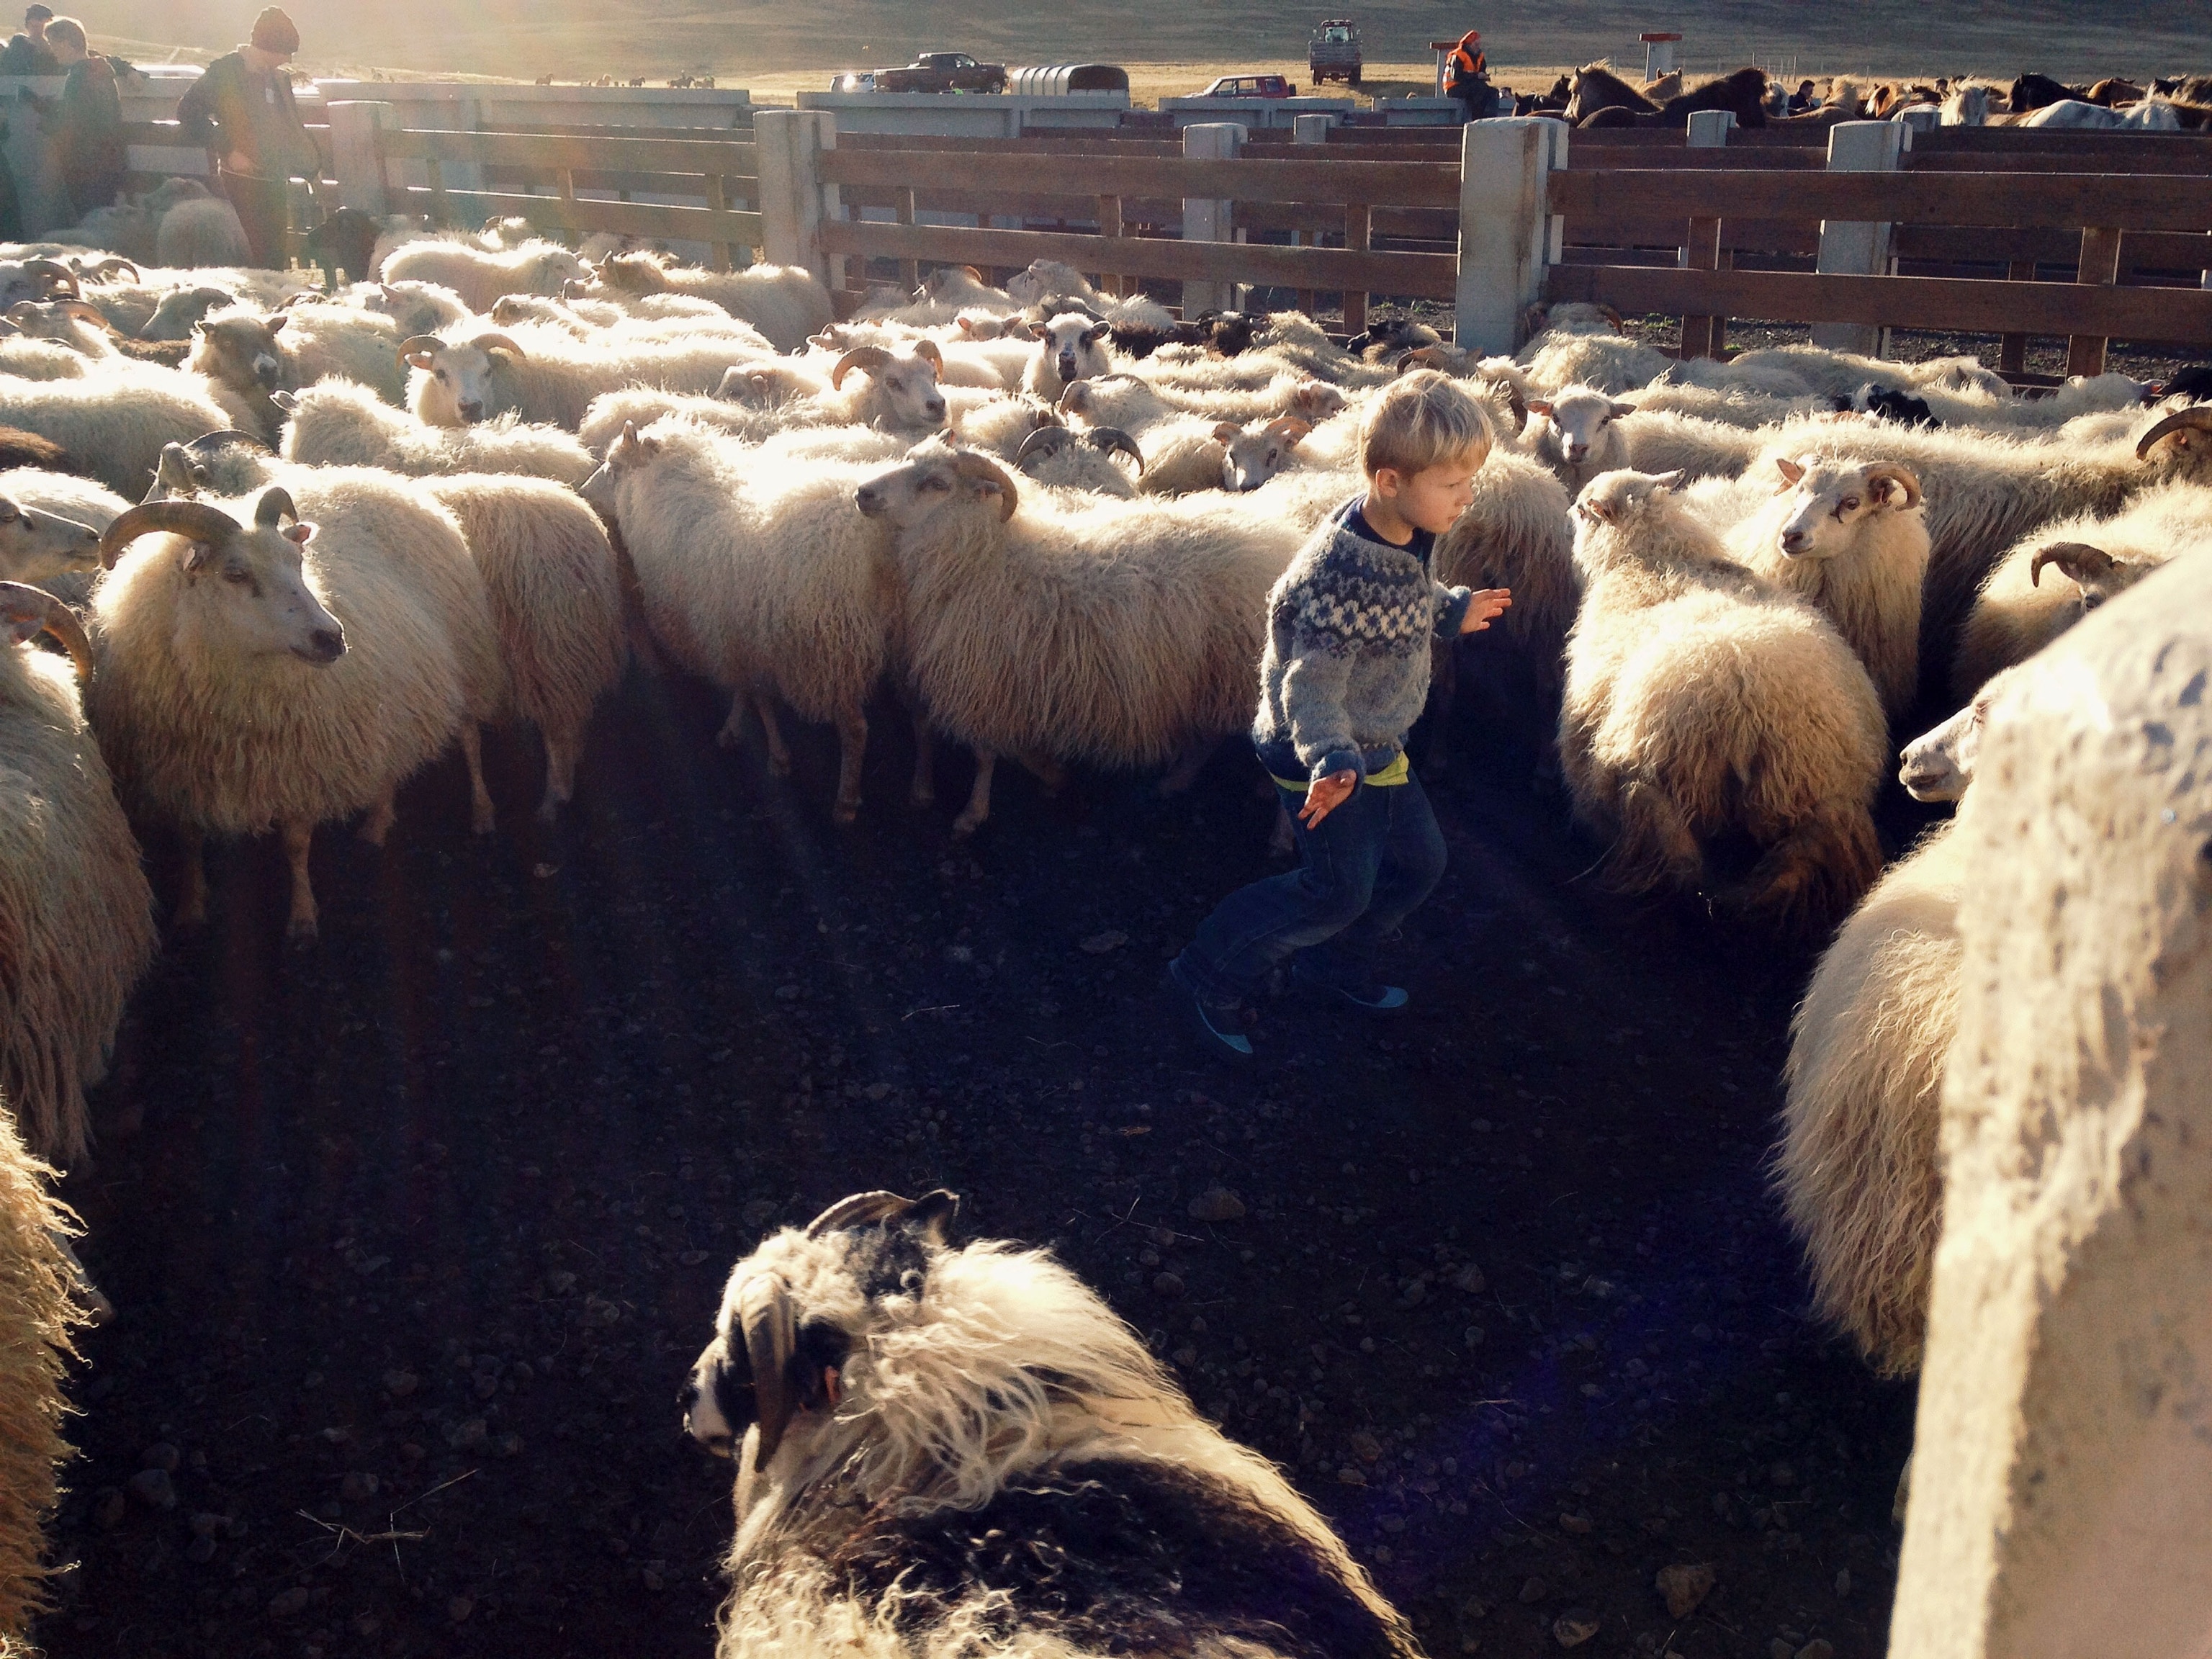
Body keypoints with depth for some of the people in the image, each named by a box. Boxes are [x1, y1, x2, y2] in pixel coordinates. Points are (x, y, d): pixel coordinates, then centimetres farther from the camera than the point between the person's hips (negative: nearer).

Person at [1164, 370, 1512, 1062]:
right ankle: (1209, 979, 10)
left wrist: (1453, 611, 29)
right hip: (1324, 755, -9)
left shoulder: (1404, 540, -3)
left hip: (1378, 747, 9)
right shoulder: (1339, 574, -32)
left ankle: (1334, 966, 36)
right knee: (1340, 888, -3)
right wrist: (1332, 760, -47)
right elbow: (1312, 682, -33)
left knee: (1417, 861, 17)